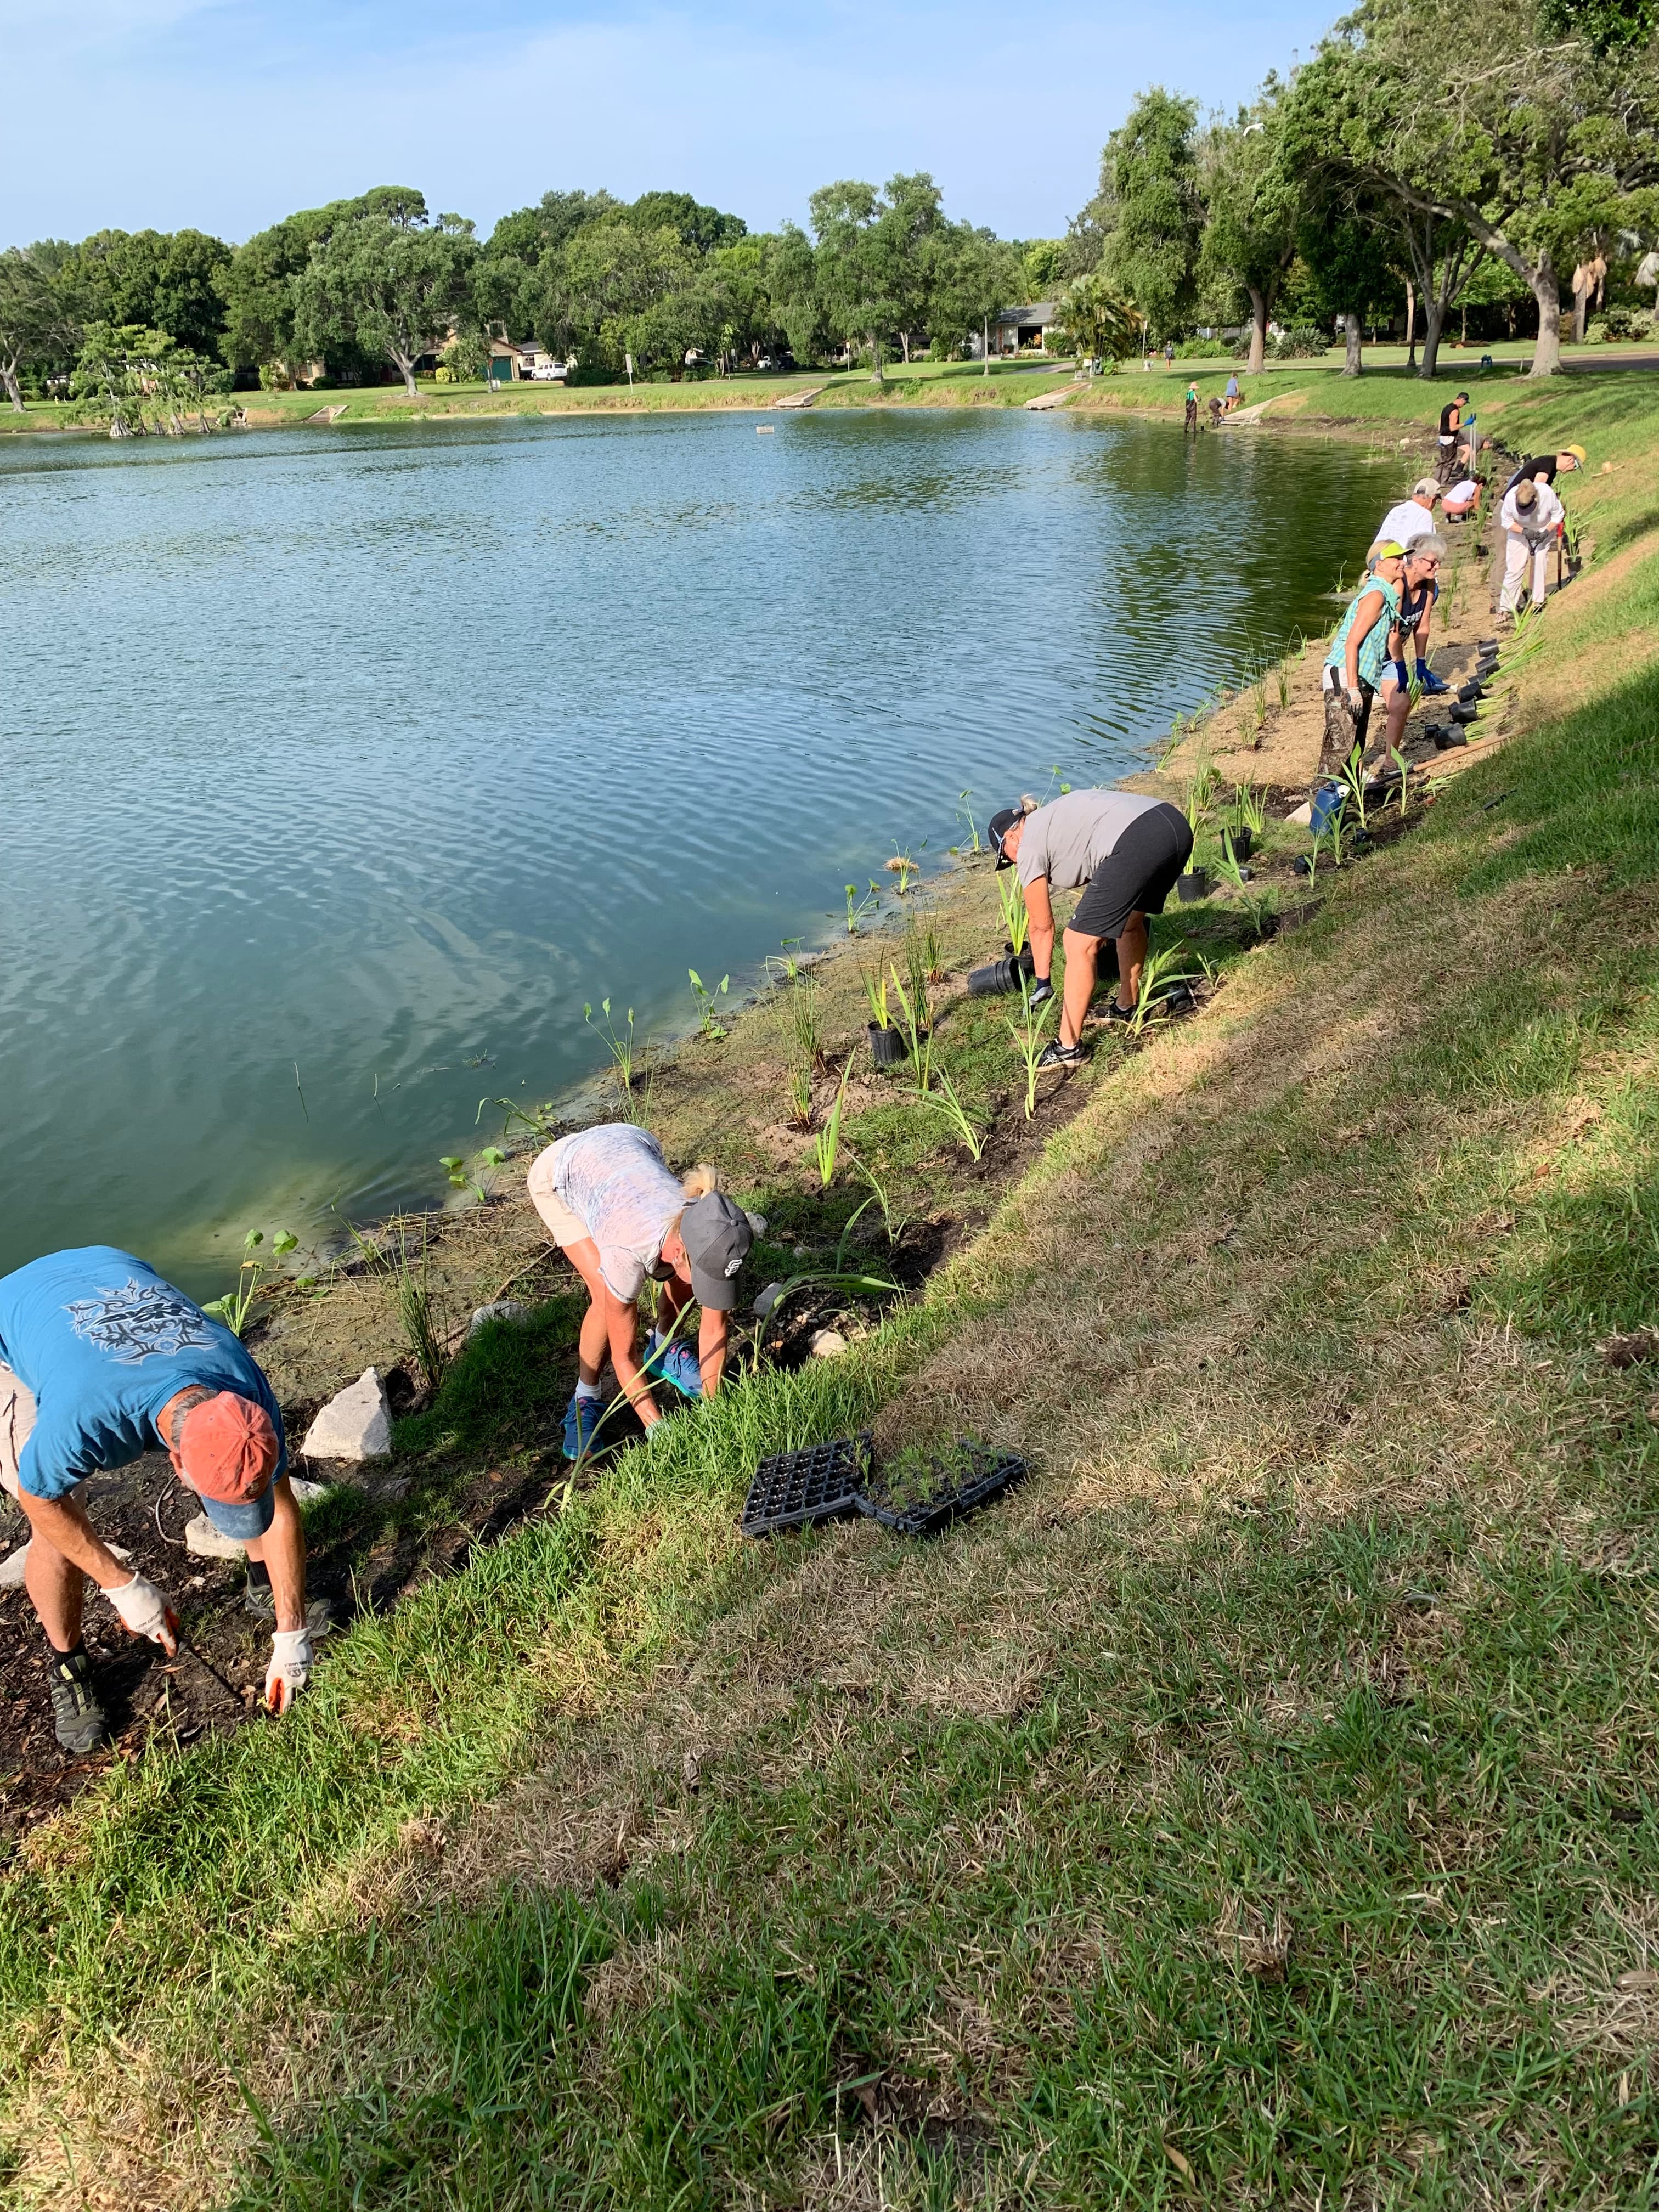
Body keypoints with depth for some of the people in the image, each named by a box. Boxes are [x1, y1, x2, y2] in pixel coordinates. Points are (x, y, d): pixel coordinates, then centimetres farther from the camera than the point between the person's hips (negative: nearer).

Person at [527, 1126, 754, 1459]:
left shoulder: (707, 1237, -31)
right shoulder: (627, 1252, -42)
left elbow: (714, 1327, -16)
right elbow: (624, 1356, -28)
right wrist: (659, 1428, -27)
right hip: (558, 1173, -4)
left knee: (685, 1273, -10)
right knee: (608, 1298, -21)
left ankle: (663, 1351, 19)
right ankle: (586, 1399, 3)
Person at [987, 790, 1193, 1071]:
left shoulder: (1029, 847, 10)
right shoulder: (1054, 818, 33)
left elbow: (1042, 926, 17)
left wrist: (1042, 982, 29)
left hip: (1136, 845, -9)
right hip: (1178, 825, 10)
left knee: (1079, 944, 0)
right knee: (1130, 920, 31)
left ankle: (1068, 1047, 5)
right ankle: (1127, 1006, 47)